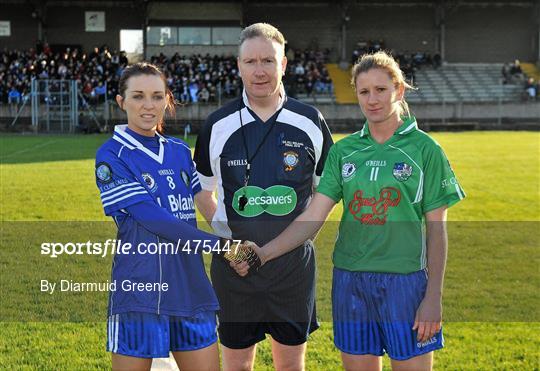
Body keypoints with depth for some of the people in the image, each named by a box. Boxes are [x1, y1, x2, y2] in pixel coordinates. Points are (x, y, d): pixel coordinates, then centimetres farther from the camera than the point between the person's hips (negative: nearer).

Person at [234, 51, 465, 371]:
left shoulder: (424, 149, -2)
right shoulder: (343, 150, 7)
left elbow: (436, 229, -2)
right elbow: (313, 217, 0)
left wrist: (434, 296, -7)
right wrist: (265, 253, -13)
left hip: (405, 281, -3)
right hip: (351, 280, 3)